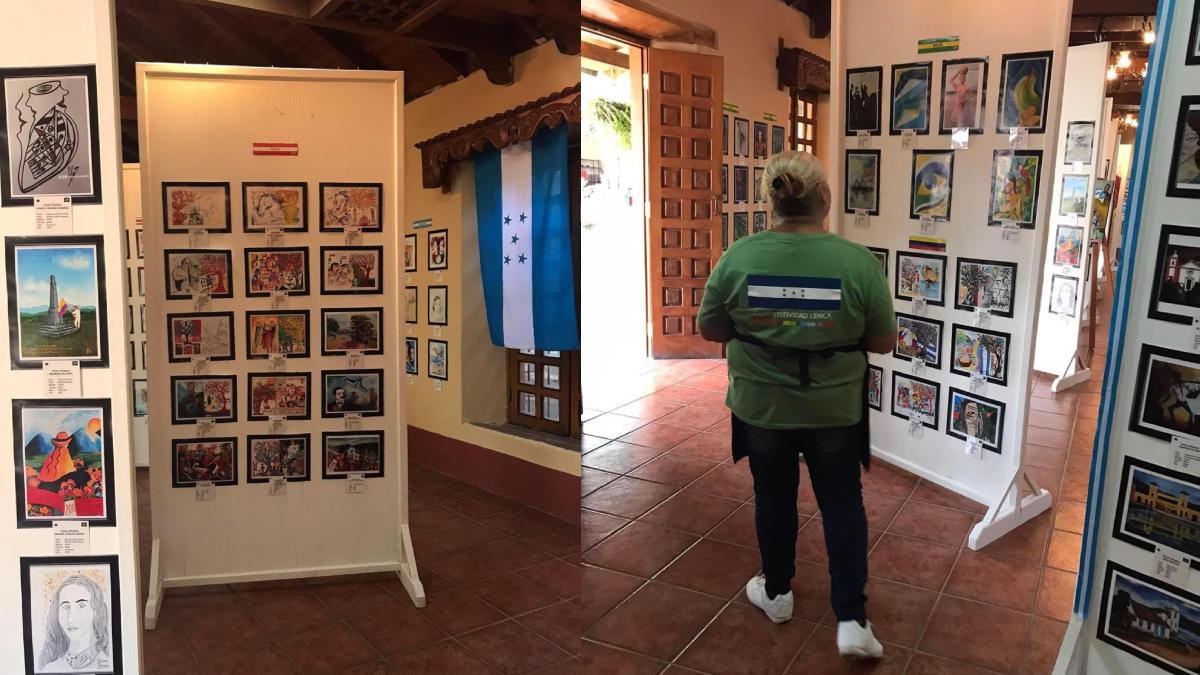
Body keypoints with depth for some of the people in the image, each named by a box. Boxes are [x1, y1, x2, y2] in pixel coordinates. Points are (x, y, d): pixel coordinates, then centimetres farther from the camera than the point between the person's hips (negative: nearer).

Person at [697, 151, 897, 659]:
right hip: (835, 409, 0)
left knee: (773, 497, 19)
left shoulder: (738, 257, -13)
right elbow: (883, 342, -6)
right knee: (842, 504, 15)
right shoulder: (858, 262, -15)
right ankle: (851, 620, 16)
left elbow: (710, 331, -3)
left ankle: (777, 593, 35)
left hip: (761, 407, 1)